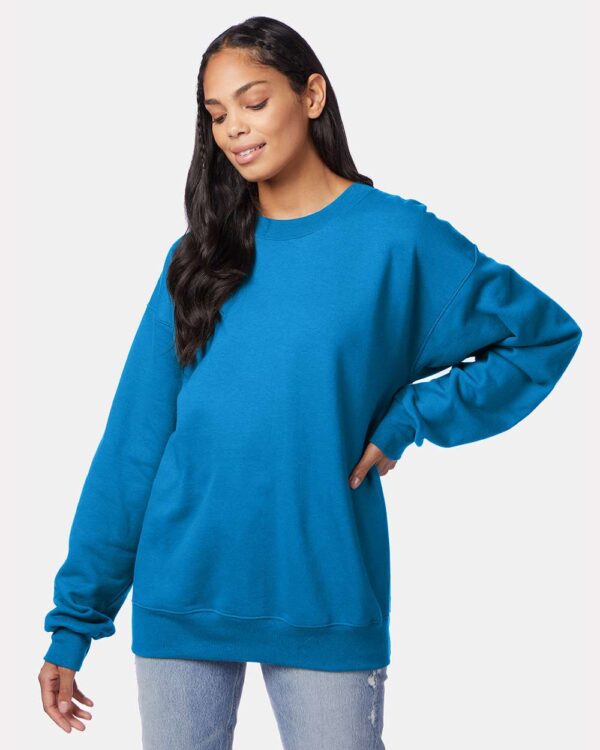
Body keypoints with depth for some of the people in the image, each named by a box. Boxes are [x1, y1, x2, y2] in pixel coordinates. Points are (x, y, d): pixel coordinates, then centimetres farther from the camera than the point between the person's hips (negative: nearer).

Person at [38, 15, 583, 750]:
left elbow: (545, 332, 3)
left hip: (325, 600, -2)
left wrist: (409, 417, -7)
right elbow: (134, 440, 2)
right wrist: (74, 617, -2)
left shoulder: (396, 236, -2)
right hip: (181, 597, 3)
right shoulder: (198, 256, 5)